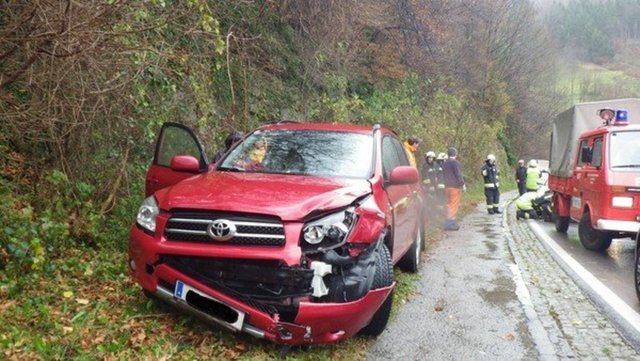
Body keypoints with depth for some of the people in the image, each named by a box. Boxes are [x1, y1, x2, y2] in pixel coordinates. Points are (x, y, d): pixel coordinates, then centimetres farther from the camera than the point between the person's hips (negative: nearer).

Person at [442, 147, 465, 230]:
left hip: (447, 186, 8)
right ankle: (450, 223, -10)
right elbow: (458, 174, -14)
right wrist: (462, 184, -8)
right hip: (455, 186, -8)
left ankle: (451, 222, 17)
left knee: (449, 204, 13)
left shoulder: (445, 163, 14)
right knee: (454, 205, -7)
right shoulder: (455, 162, -12)